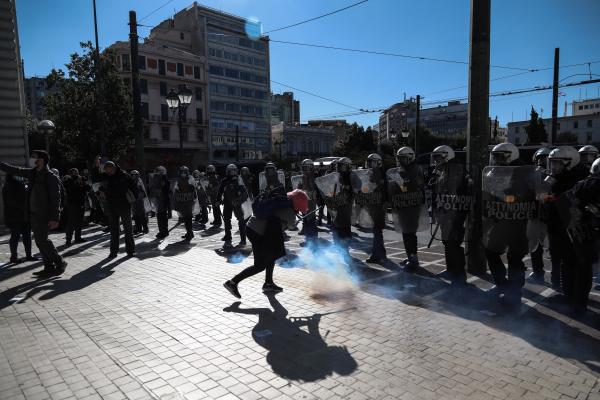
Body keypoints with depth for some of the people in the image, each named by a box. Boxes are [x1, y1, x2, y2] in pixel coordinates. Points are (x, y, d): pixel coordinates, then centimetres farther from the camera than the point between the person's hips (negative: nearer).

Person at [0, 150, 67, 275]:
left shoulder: (51, 177, -13)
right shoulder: (32, 173, 10)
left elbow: (56, 199, -16)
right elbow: (14, 170, 22)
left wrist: (55, 218, -20)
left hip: (44, 215, -8)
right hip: (33, 214, 8)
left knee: (42, 240, -10)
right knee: (40, 241, 10)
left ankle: (60, 263, 2)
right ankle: (49, 267, 17)